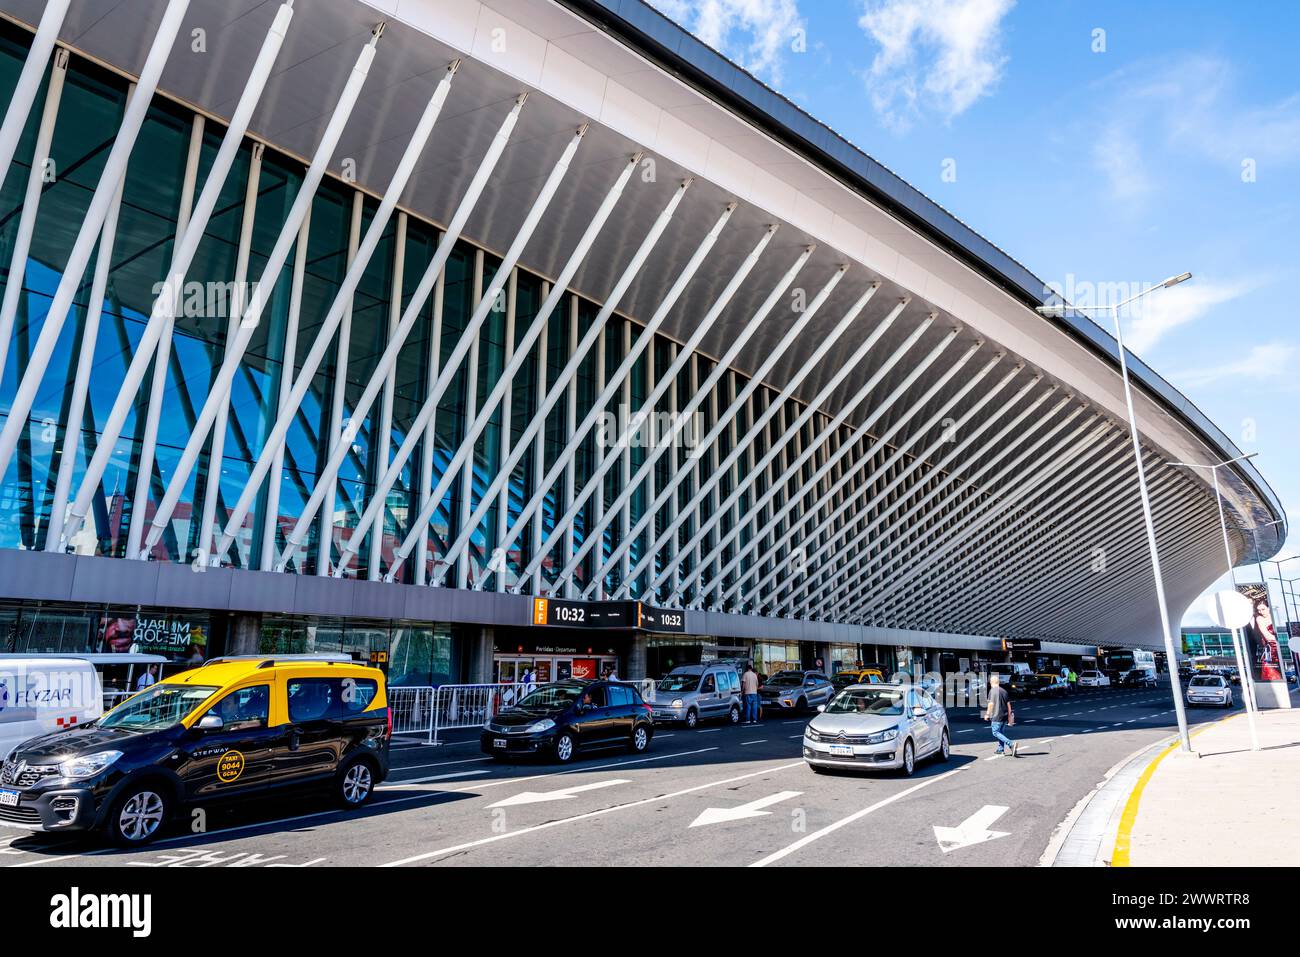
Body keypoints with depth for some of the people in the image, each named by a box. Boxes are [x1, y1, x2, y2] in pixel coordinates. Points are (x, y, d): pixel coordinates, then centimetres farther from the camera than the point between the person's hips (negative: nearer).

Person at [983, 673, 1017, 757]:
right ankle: (1001, 750, 20)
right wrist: (1009, 715, 19)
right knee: (1000, 732, 18)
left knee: (996, 733, -4)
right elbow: (1008, 704, 12)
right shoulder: (1004, 691, 10)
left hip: (996, 716, -8)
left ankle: (1011, 744, -19)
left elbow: (991, 704, -15)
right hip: (1004, 716, 8)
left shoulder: (992, 691, -11)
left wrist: (987, 714, -7)